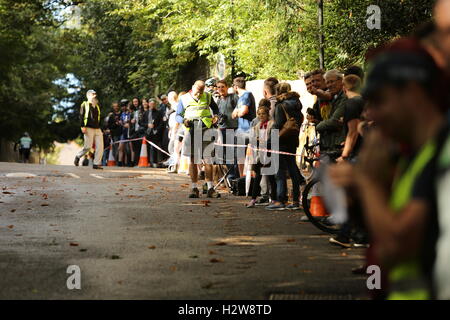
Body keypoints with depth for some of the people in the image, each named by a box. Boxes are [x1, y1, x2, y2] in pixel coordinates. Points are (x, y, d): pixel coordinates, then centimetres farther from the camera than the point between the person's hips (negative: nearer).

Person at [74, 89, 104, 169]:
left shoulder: (97, 106, 21)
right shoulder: (84, 105, 3)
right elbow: (81, 116, -4)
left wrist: (100, 128, 20)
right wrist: (83, 126, -15)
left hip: (97, 129, 6)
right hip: (89, 129, -6)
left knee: (100, 146, -7)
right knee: (88, 147, -7)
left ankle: (96, 164, -4)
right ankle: (77, 157, 18)